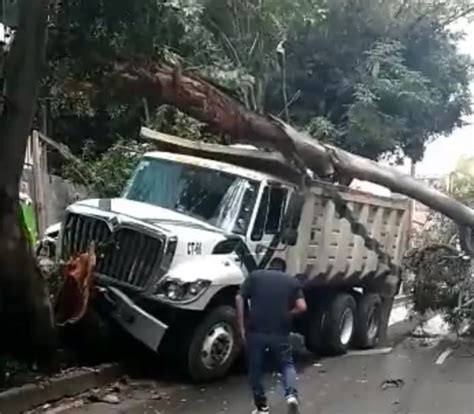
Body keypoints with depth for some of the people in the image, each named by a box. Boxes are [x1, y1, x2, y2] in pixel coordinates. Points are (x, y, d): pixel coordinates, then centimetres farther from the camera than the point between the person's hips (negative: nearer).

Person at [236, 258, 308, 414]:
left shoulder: (254, 276, 9)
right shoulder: (293, 281, 11)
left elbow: (239, 299, -1)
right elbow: (301, 307, -1)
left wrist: (242, 327, 2)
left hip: (255, 331, 0)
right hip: (280, 332, 1)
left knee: (255, 369, 15)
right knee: (287, 364, 18)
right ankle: (291, 394, -4)